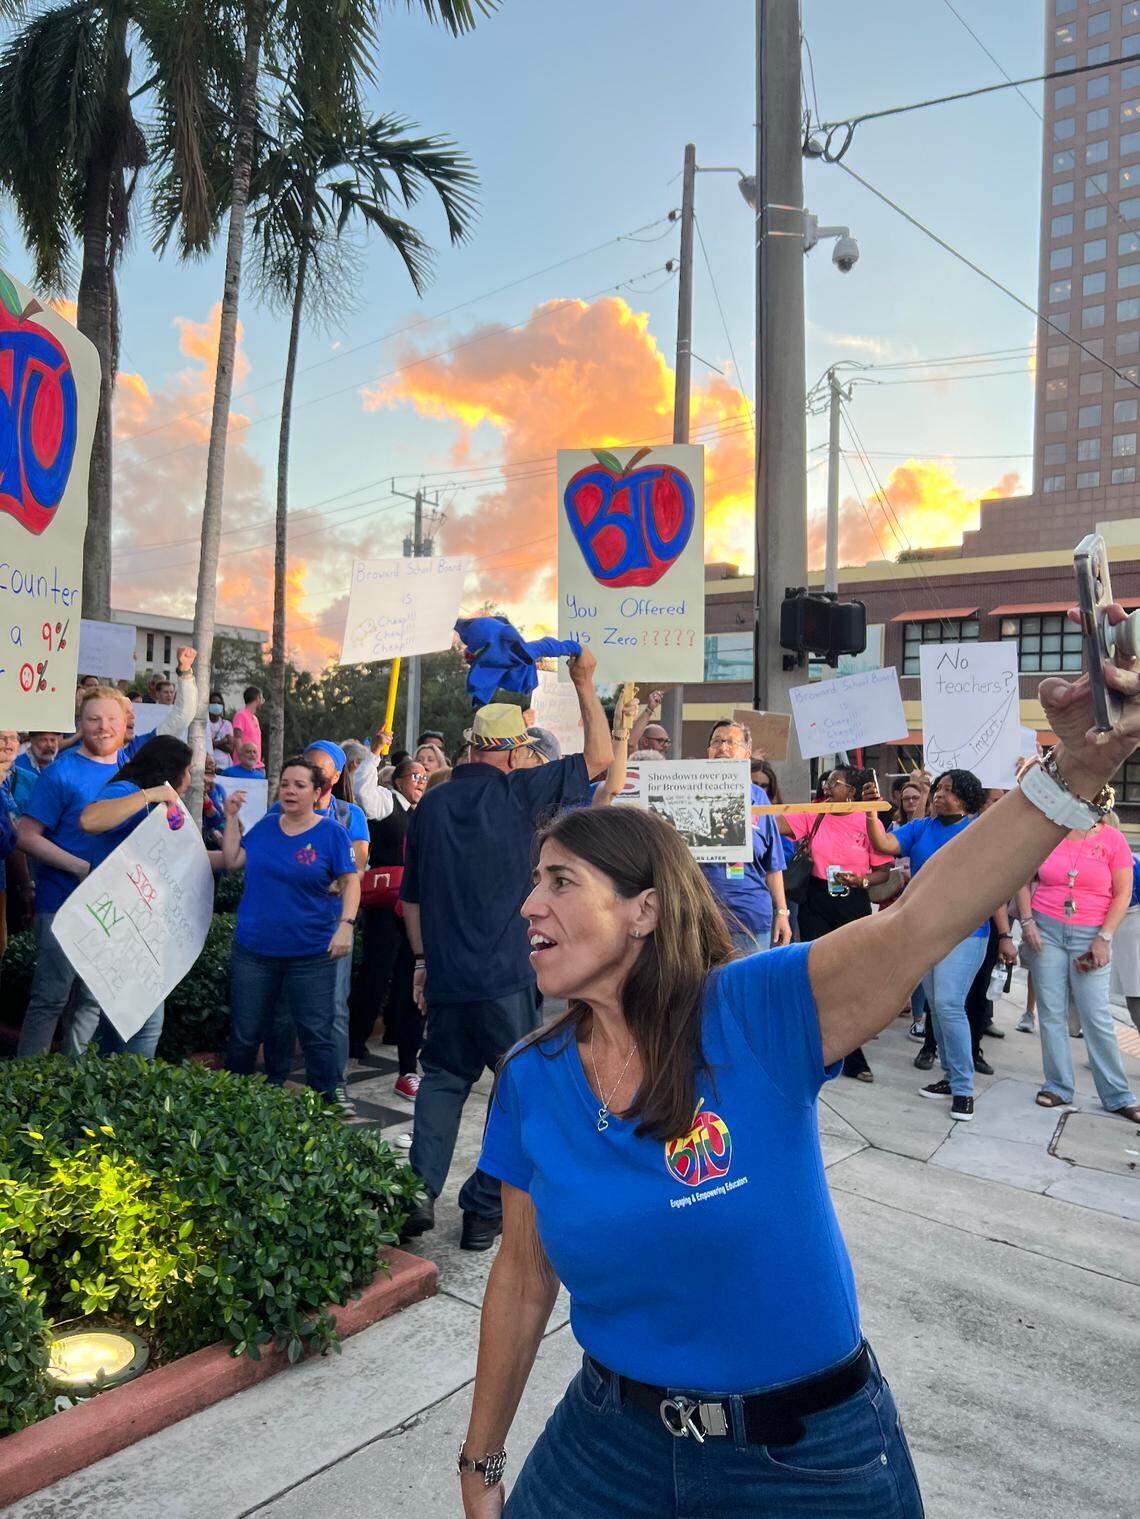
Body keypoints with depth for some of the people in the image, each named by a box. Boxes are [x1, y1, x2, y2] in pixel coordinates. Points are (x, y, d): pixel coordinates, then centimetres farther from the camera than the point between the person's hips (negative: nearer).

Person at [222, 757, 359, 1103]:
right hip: (253, 950, 4)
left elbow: (351, 881, -6)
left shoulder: (331, 832, -5)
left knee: (316, 1036, 2)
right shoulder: (265, 826, 7)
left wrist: (346, 925, -18)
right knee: (243, 1037, 12)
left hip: (311, 954, -3)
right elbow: (233, 861, 8)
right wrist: (231, 817, 4)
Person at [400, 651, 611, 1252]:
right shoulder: (518, 792, -9)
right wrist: (584, 684, 8)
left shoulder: (432, 804, 3)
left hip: (445, 976, 4)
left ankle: (419, 1195, 16)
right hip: (507, 976, -4)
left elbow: (411, 896, 10)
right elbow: (599, 757, -2)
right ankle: (485, 1209, 16)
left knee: (442, 1079, 19)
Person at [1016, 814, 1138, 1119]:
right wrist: (1027, 921, -2)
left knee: (1097, 1016, 0)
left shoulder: (1113, 839, -2)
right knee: (1051, 1013, 5)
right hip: (1045, 930, 2)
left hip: (1090, 935, -2)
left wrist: (1104, 938, -8)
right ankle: (1059, 1087, 16)